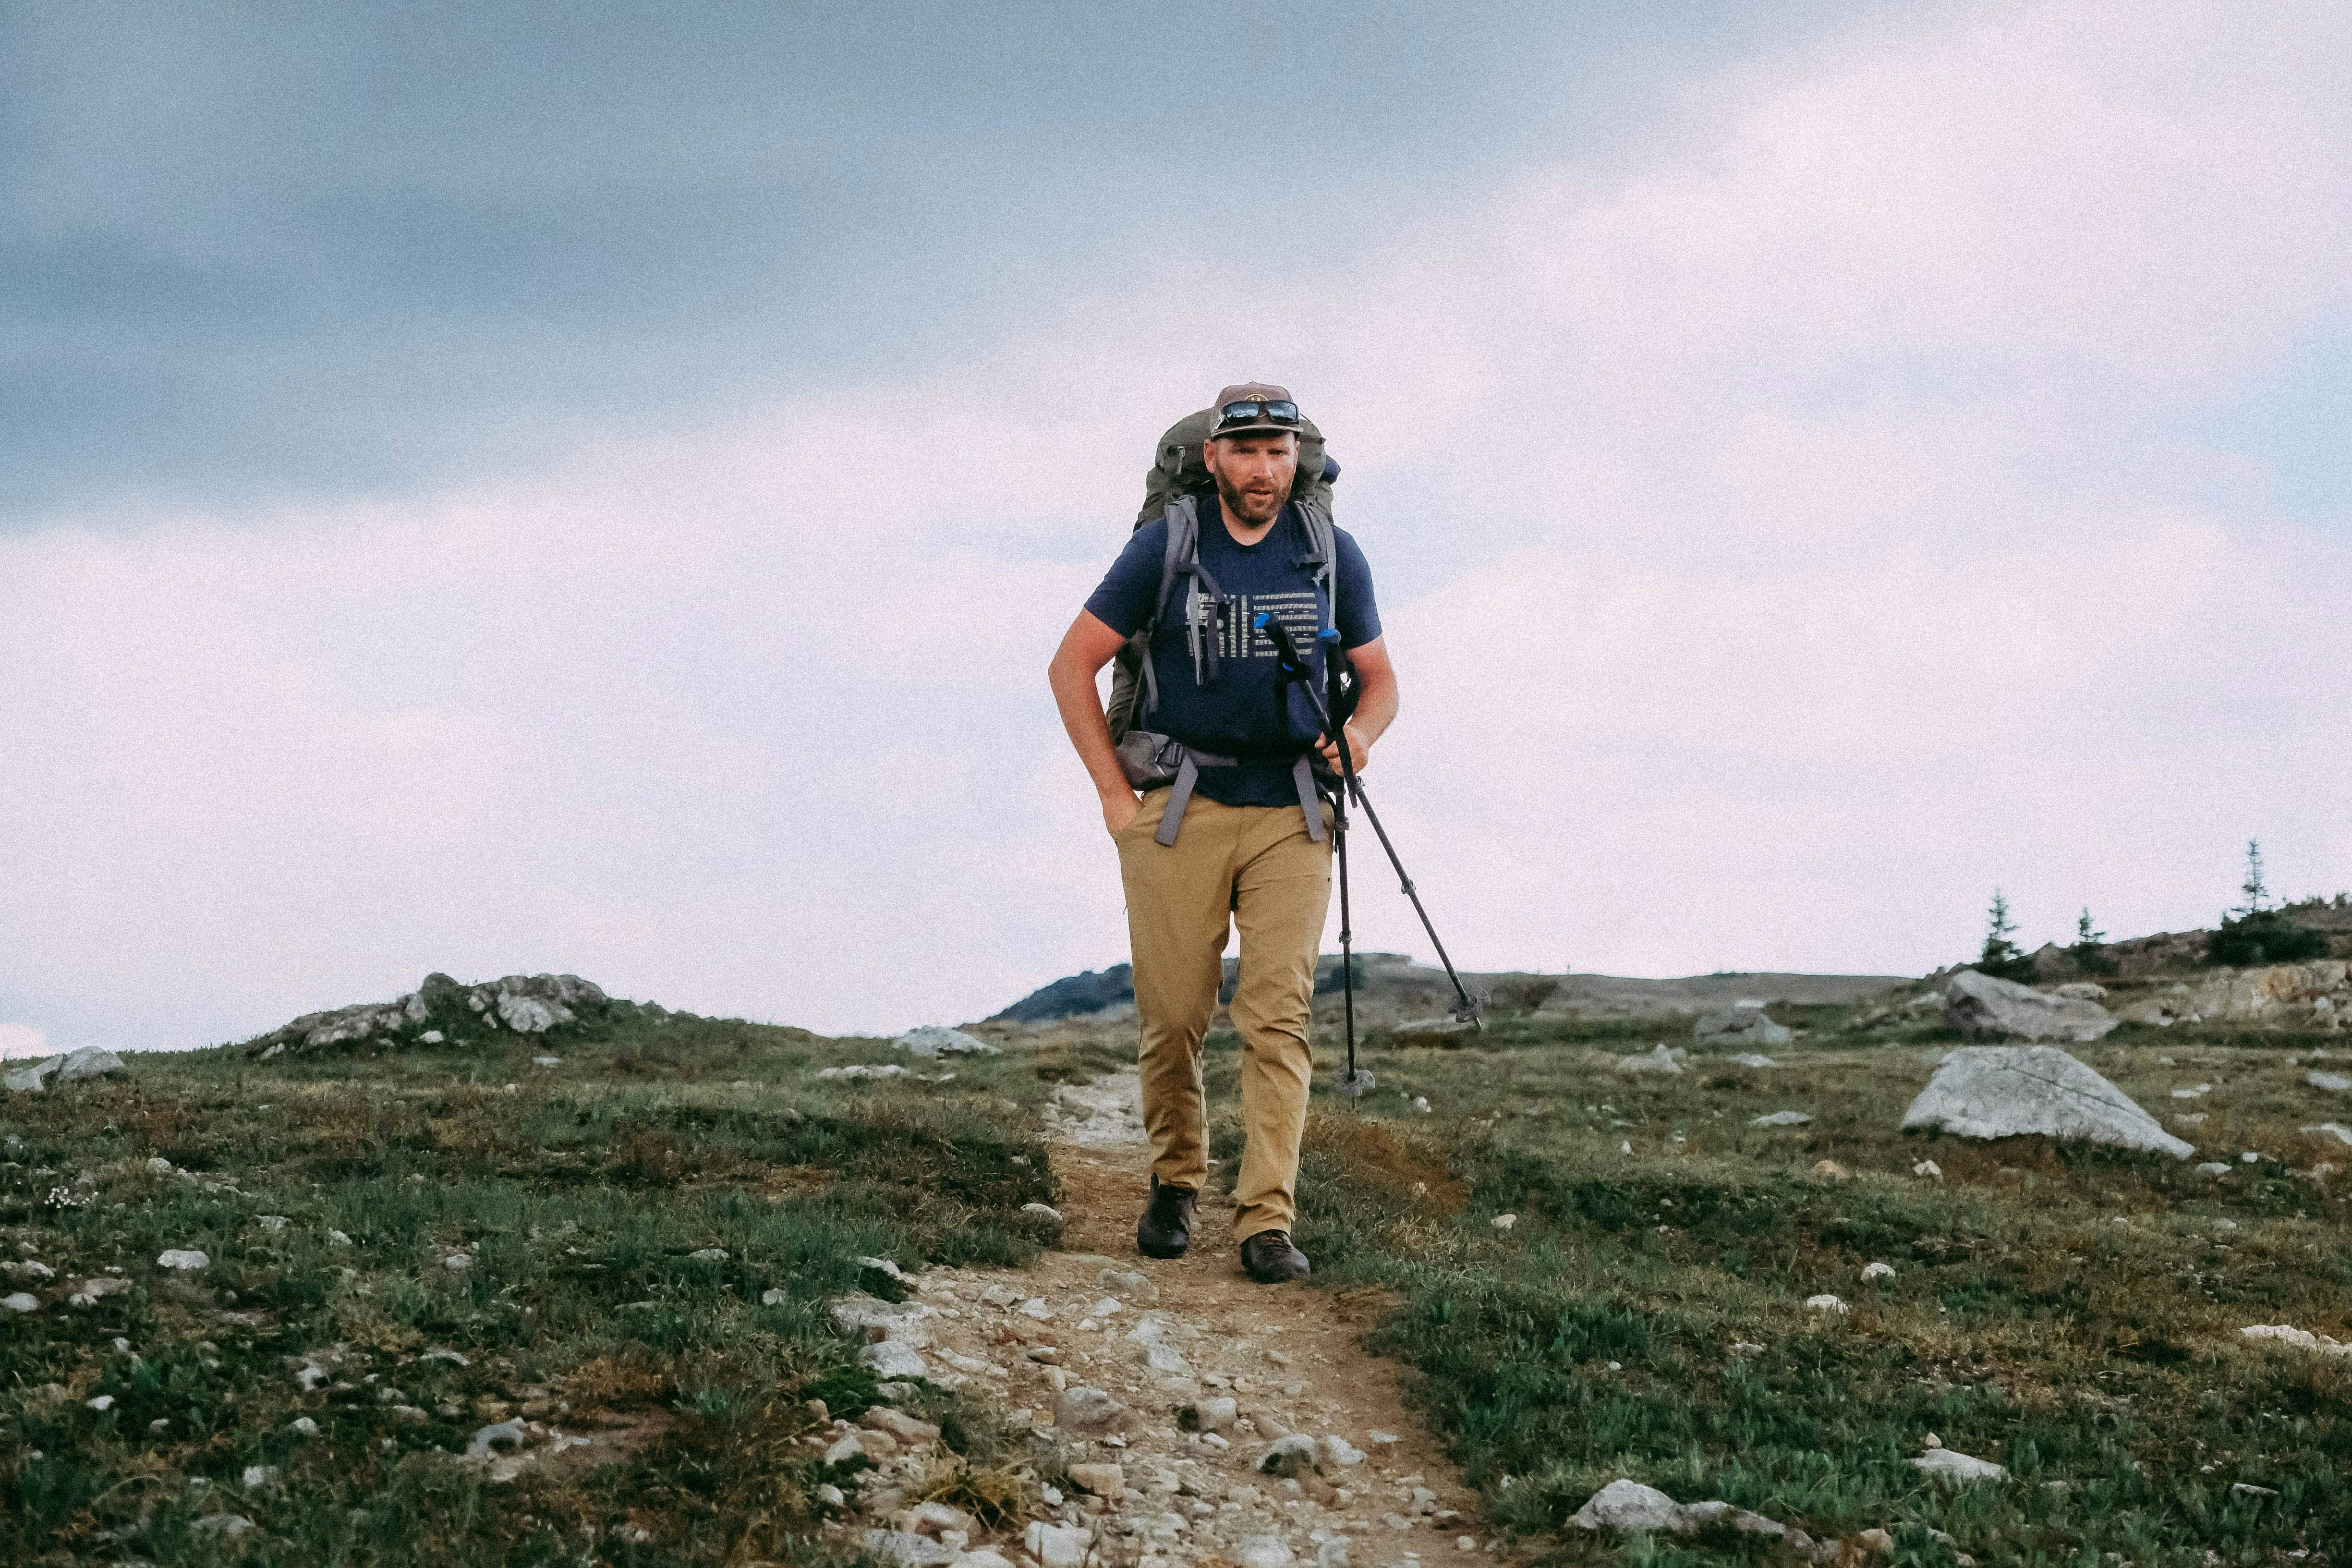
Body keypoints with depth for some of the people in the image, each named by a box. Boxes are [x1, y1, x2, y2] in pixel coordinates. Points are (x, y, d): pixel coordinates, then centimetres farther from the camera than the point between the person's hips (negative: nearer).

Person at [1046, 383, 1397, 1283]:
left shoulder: (1334, 558, 5)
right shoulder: (1165, 549, -2)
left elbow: (1379, 679, 16)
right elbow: (1072, 667, 3)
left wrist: (1360, 732, -8)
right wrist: (1115, 796, -2)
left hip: (1291, 818, 1)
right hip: (1182, 811, -1)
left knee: (1279, 1016, -8)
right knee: (1172, 1018, 1)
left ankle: (1268, 1221, -9)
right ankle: (1175, 1182, 24)